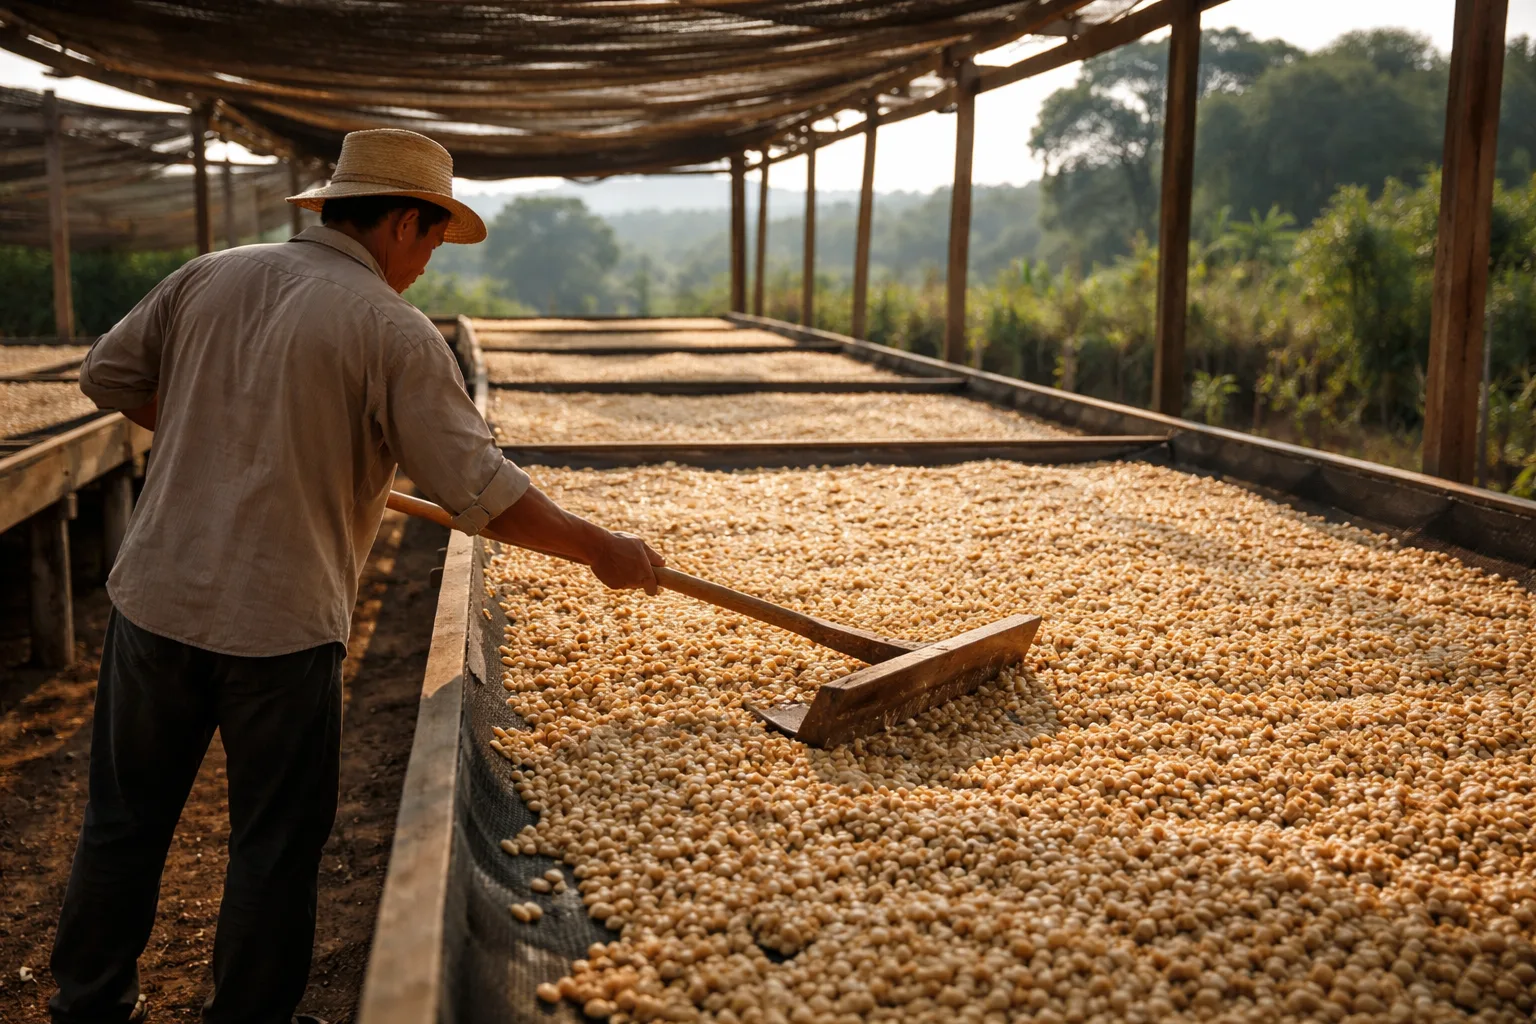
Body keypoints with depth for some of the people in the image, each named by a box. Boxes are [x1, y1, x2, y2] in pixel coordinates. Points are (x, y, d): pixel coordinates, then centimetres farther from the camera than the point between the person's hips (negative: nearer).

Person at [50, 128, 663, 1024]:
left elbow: (109, 377, 16)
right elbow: (482, 494, -15)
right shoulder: (396, 330, -12)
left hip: (156, 603, 6)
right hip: (282, 624, -5)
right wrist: (600, 548, -4)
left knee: (125, 821, 21)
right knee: (277, 846, 13)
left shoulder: (207, 277, 5)